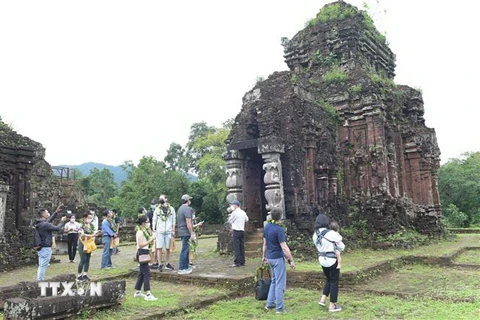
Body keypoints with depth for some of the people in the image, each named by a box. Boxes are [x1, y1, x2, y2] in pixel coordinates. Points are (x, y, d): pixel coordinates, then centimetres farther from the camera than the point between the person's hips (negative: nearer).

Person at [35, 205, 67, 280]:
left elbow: (50, 219, 25)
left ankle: (39, 281, 21)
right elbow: (57, 228, -17)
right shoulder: (45, 224, -20)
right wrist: (62, 221, 0)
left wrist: (56, 212, 23)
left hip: (41, 248, 10)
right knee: (43, 266, -4)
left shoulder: (39, 223, 9)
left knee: (41, 266, 15)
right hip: (46, 248, -10)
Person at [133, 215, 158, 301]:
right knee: (146, 273, -10)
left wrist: (151, 239, 6)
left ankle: (137, 292, 24)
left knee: (142, 273, 15)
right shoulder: (140, 232, -16)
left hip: (145, 253, 10)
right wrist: (150, 240, -21)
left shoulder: (144, 230, 13)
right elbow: (140, 245, -20)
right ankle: (148, 294, -9)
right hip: (142, 252, -10)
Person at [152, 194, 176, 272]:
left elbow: (174, 220, 9)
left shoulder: (171, 209, 6)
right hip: (159, 231, -1)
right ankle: (159, 264, 4)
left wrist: (173, 230, 5)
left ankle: (167, 264, 16)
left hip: (169, 231, 1)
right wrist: (153, 229, 2)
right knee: (159, 248, -3)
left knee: (168, 248, 4)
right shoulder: (157, 209, 5)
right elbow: (154, 220, 10)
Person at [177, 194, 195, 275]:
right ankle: (182, 269, -3)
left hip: (181, 232, 10)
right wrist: (192, 233, -16)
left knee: (186, 249, 18)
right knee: (185, 250, -6)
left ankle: (186, 266, 26)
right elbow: (188, 223, -20)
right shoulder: (187, 209, -15)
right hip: (186, 232, -10)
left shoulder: (180, 208, 16)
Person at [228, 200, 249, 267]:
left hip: (236, 231, -7)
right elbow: (246, 220, 24)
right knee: (242, 247, 10)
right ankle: (242, 262, 14)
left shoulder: (234, 212, -11)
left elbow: (230, 221, 0)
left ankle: (237, 262, -6)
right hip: (242, 231, 7)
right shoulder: (243, 212, 9)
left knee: (236, 247, -5)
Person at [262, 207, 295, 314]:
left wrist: (264, 256, 21)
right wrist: (291, 260, -13)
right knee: (280, 283, 2)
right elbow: (284, 247, -19)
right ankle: (280, 308, 8)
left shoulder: (266, 227, 3)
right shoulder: (279, 229, -20)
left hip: (270, 257, 8)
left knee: (274, 280, 20)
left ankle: (270, 304, 25)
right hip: (278, 258, -8)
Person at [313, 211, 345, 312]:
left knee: (329, 279, 25)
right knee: (334, 282, 8)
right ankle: (332, 306, 14)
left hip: (322, 260, 6)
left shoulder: (315, 235, 0)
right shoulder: (331, 233, -20)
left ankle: (323, 299, 18)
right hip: (332, 260, -6)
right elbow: (341, 247, -10)